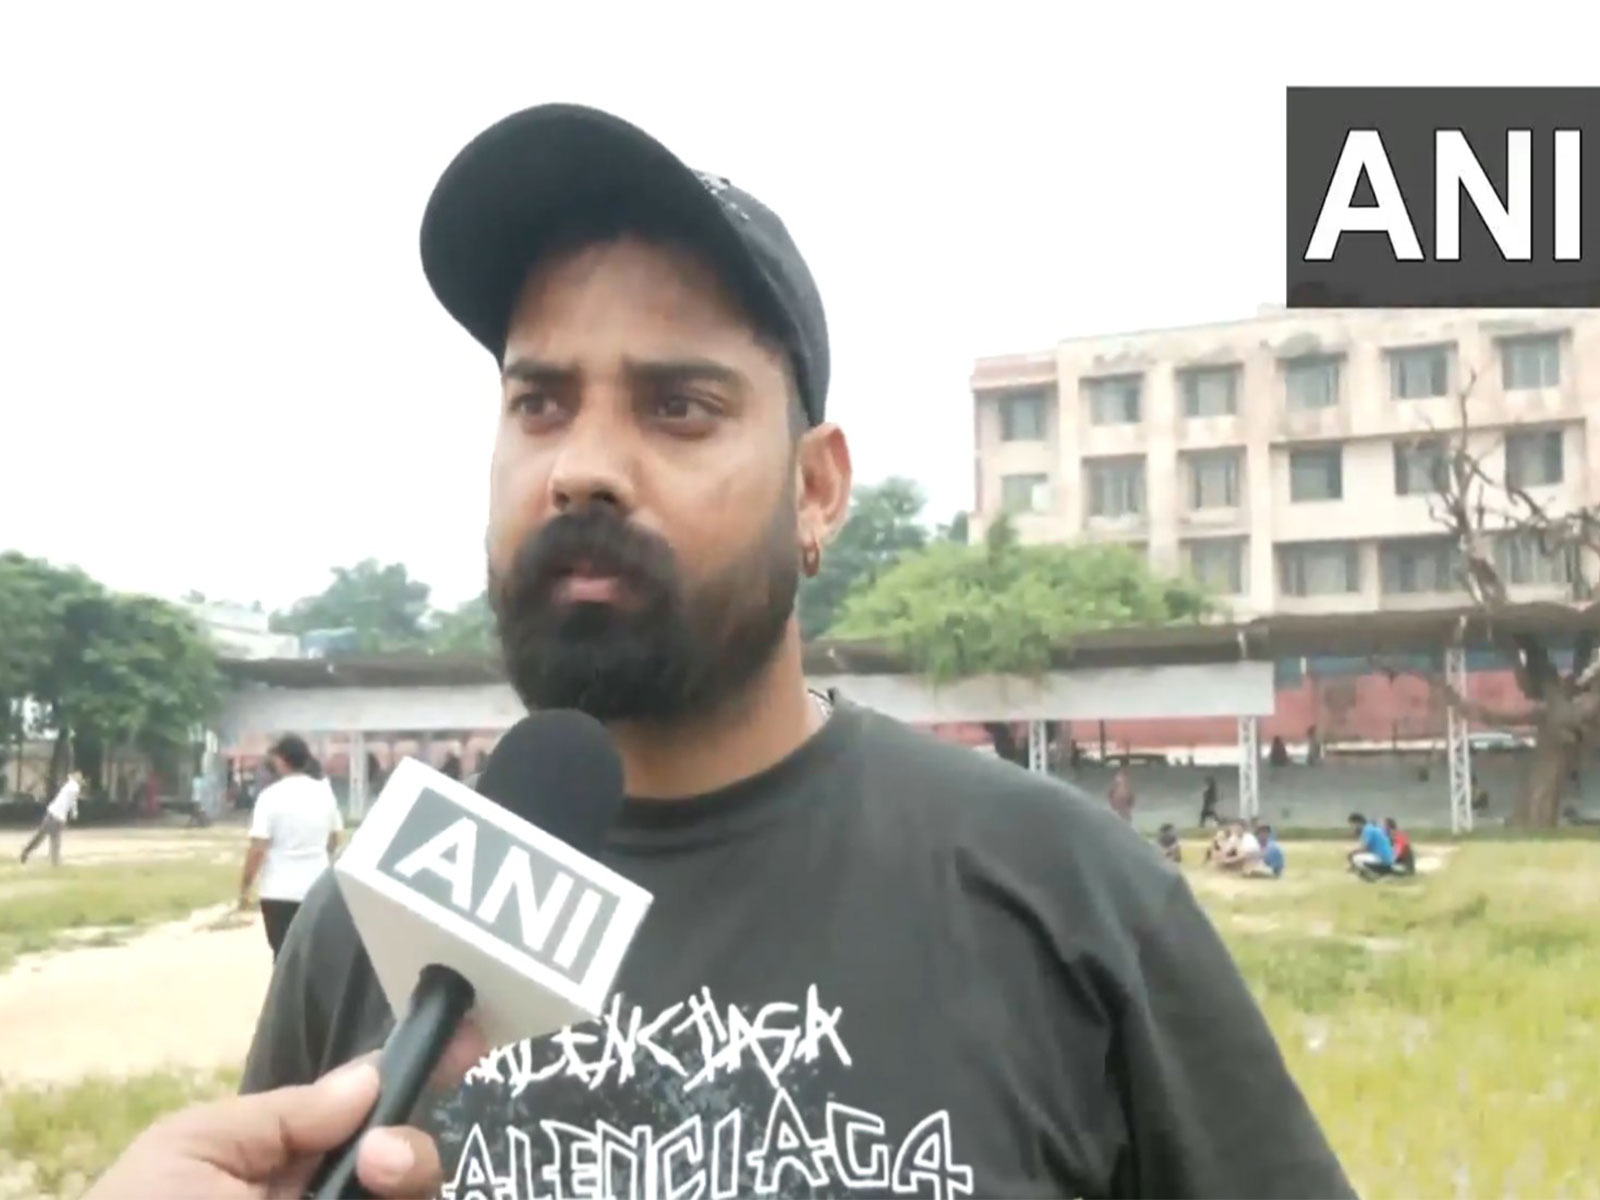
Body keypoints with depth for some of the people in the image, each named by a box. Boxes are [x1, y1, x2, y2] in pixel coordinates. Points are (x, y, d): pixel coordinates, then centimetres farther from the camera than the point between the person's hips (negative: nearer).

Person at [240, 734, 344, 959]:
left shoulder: (272, 795, -12)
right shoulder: (324, 791, 4)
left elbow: (258, 848, -15)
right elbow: (334, 839, 14)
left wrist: (244, 887, -4)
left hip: (279, 890, -4)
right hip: (317, 888, 4)